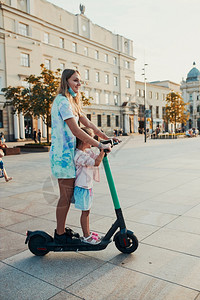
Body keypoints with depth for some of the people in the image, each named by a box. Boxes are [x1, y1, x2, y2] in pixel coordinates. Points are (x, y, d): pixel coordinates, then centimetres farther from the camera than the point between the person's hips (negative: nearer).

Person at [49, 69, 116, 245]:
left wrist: (105, 137, 9)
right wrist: (100, 146, -23)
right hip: (62, 154, -10)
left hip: (69, 152, 10)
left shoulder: (72, 102, 19)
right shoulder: (62, 101, -15)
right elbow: (76, 131, -23)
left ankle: (62, 230, 27)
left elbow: (87, 123, 16)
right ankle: (60, 235, 12)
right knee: (66, 196, -2)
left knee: (68, 194, 14)